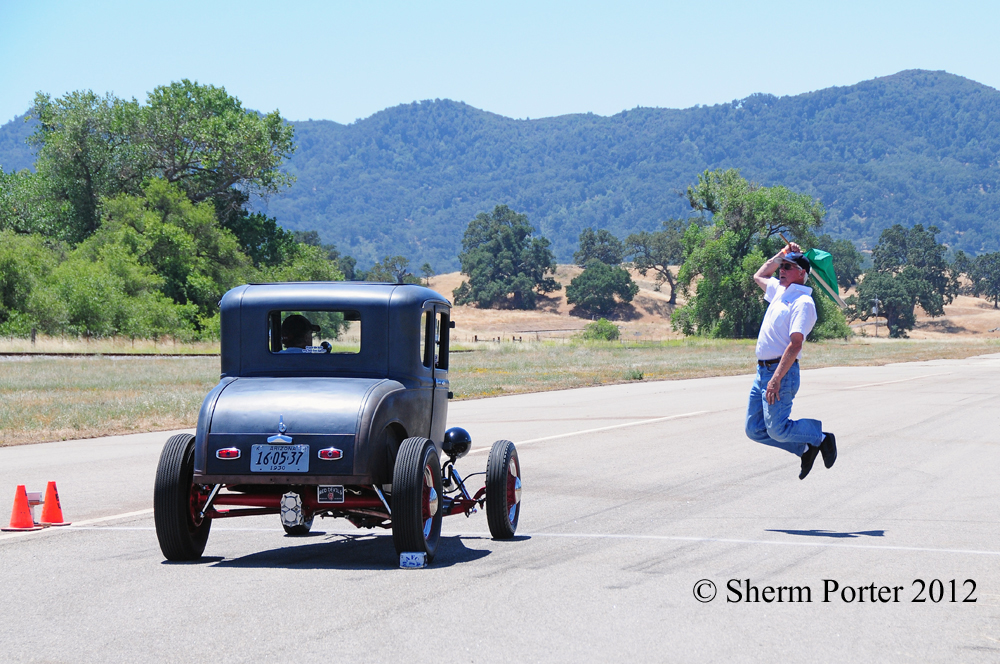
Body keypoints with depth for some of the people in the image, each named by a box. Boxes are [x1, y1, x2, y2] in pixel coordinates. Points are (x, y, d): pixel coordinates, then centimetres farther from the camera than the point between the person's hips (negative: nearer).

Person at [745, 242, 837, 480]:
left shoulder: (803, 302, -11)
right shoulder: (780, 291, 16)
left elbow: (795, 344, -20)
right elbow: (759, 276, 38)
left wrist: (776, 379, -27)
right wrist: (783, 253, 26)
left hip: (781, 371, -9)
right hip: (763, 370, 9)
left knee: (777, 429, -14)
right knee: (754, 429, 5)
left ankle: (819, 437, 11)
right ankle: (805, 448, 18)